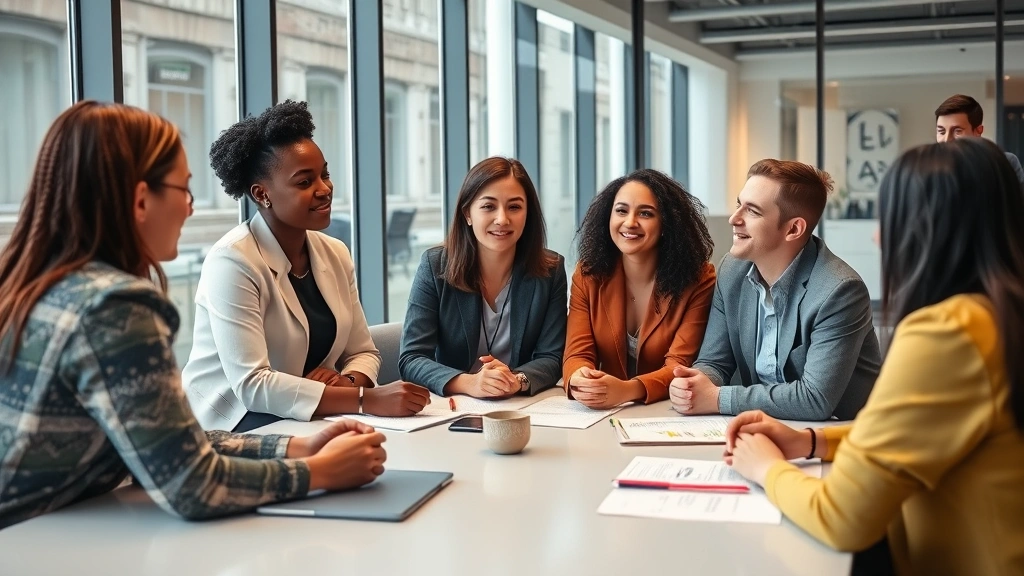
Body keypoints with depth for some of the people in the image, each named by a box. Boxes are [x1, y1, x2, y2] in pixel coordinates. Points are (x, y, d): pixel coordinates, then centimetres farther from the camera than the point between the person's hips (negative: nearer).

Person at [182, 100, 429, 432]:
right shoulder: (233, 262, -17)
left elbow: (364, 352, 9)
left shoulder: (335, 255, 6)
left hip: (307, 420, 7)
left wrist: (348, 382, -15)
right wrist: (366, 400, -30)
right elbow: (252, 385, -25)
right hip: (233, 427, -7)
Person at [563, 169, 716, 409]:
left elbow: (680, 366, -13)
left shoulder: (698, 279, -6)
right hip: (605, 415, 3)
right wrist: (579, 379, -28)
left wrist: (627, 390, -32)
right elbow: (577, 354, -4)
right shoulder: (588, 275, 3)